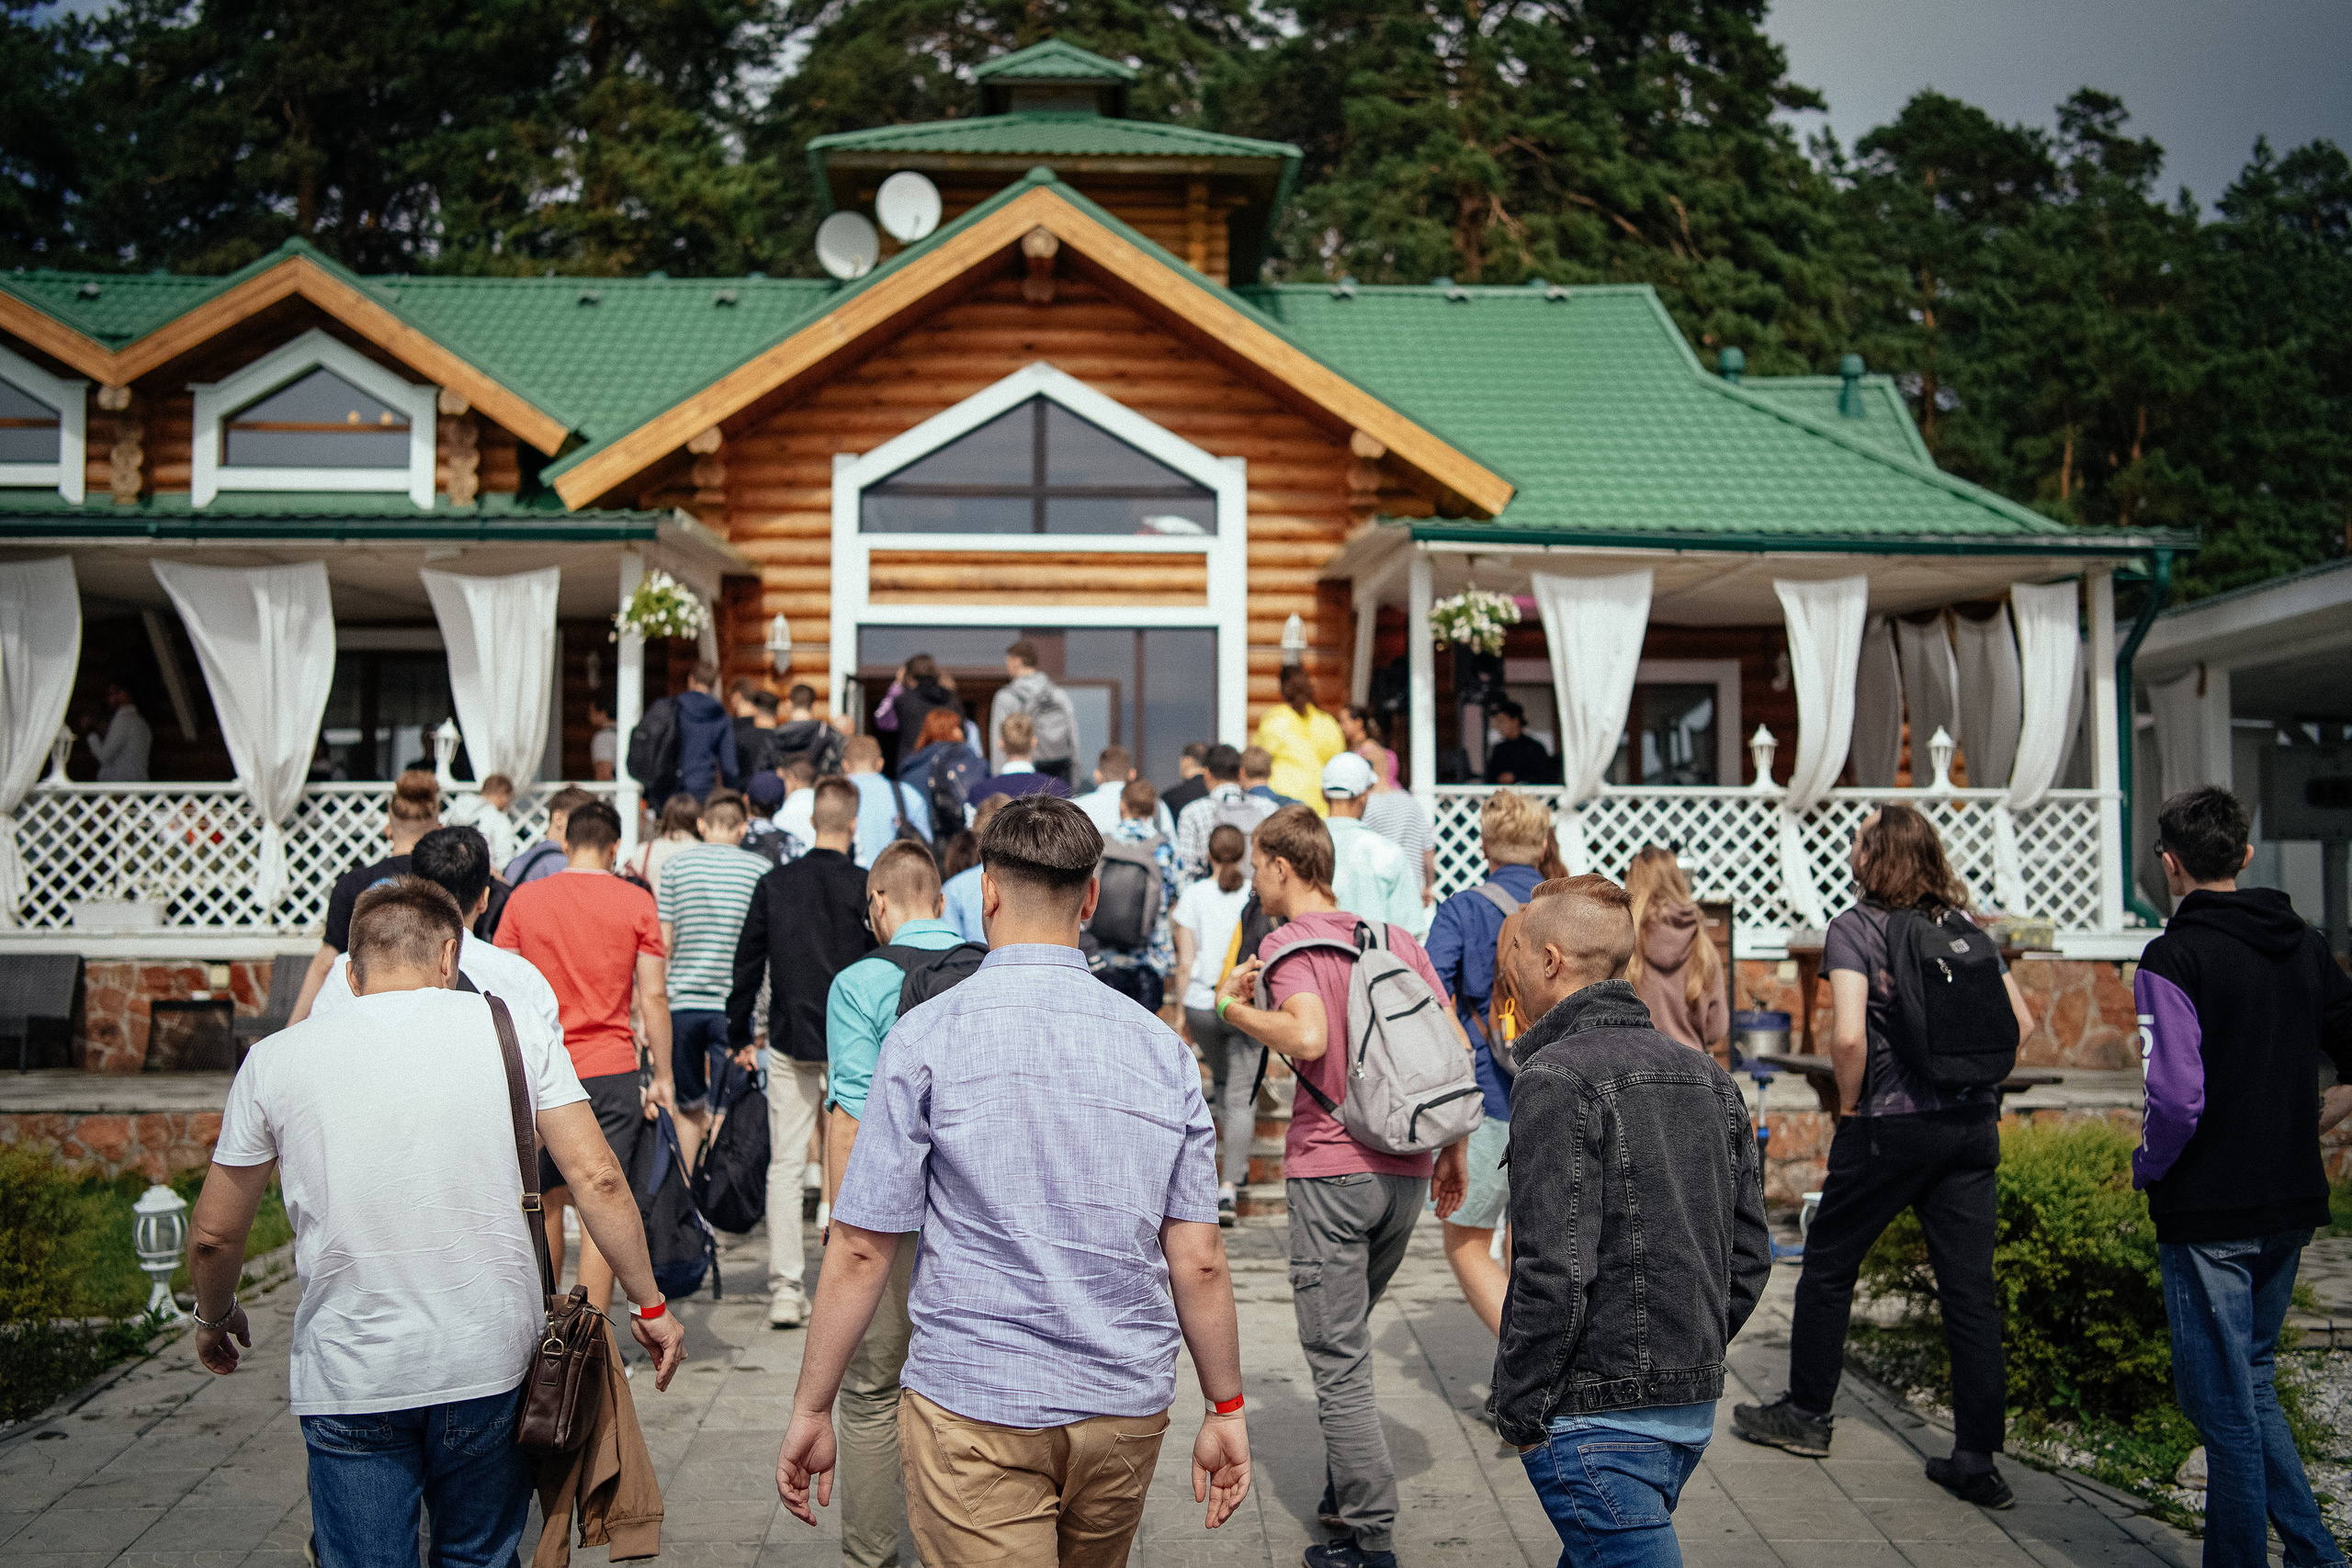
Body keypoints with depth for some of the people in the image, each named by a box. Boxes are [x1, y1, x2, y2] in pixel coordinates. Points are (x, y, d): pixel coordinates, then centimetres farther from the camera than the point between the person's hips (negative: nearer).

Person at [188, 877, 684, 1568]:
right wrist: (650, 1304, 4)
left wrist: (214, 1318, 26)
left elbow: (213, 1234, 6)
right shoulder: (511, 1034, -2)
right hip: (490, 1361, 1)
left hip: (351, 1378, -1)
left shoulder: (276, 1059, -1)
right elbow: (597, 1180, -6)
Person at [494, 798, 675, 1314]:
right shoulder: (636, 902, -2)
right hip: (611, 1071, -2)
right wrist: (663, 1077, 3)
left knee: (547, 1199, 17)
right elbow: (653, 995, -3)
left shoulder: (524, 899, 3)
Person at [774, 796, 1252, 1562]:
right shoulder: (1161, 1048, 0)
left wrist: (811, 1410, 2)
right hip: (1127, 1410, 4)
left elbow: (861, 1249, -8)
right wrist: (1227, 1410, 12)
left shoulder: (928, 1037, -9)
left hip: (974, 1407, -4)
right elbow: (1198, 1260, 0)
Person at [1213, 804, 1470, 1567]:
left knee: (1338, 1359, 1)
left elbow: (1309, 1037, -27)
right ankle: (1344, 1496, 31)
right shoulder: (1396, 937, 11)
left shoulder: (1288, 943, -8)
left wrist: (1235, 1007, -9)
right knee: (1349, 1337, 23)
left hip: (1330, 1168, -7)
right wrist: (1452, 1148, 17)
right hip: (1406, 1169, 7)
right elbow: (1456, 1047, 10)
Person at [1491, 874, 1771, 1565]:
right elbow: (1749, 1256, 12)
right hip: (1695, 1409, 8)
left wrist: (1518, 1406, -12)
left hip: (1599, 1412, -8)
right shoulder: (1706, 1076, 10)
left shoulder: (1557, 1078, -15)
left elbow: (1556, 1267, -21)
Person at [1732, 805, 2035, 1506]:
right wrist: (1967, 1076, 14)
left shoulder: (1854, 928, -9)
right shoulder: (1965, 926, 7)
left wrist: (1849, 1105, -5)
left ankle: (1806, 1413, 28)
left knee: (1828, 1265, 14)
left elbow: (1849, 1035, -21)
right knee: (1970, 1288, 7)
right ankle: (1978, 1460, 8)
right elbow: (2020, 1022, 7)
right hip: (1973, 1123, 5)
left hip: (1889, 1125, -5)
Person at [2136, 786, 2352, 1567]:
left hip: (2210, 1215, -7)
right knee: (2249, 1384, 21)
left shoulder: (2174, 958, -15)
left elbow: (2176, 1100, -22)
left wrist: (2146, 1172, -6)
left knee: (2224, 1403, 3)